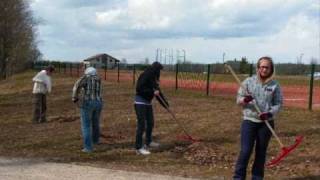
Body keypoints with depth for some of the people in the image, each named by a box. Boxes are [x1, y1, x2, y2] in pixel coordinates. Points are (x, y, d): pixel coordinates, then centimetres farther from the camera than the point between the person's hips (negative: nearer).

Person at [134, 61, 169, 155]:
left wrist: (165, 104, 14)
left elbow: (158, 92, 15)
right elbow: (139, 89, -25)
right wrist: (152, 92, -25)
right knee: (141, 124, -10)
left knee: (150, 123, 19)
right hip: (140, 102, -9)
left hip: (148, 102, 9)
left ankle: (148, 142, 37)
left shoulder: (153, 78, 10)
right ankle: (139, 148, -8)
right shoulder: (145, 76, -17)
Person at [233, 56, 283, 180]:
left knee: (261, 152, 10)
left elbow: (278, 104, 2)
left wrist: (269, 113, -16)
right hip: (249, 121, -1)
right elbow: (238, 99, 2)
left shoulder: (275, 85, 0)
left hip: (266, 123, 1)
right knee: (245, 151, -6)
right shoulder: (248, 81, -1)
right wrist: (244, 100, -21)